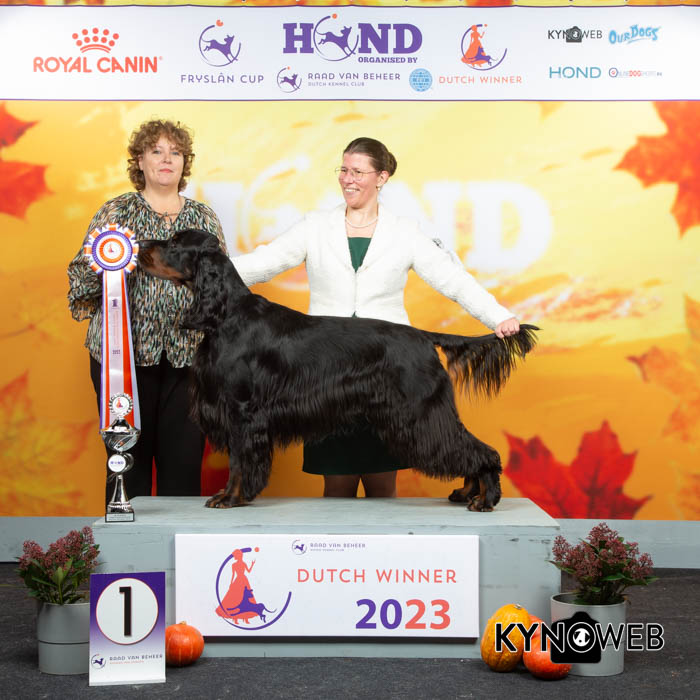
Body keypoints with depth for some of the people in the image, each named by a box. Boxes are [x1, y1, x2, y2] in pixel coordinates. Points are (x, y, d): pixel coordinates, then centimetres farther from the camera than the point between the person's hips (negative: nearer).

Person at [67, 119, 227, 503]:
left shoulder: (204, 218, 14)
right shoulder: (116, 211, 7)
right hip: (124, 351, -2)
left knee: (184, 457, 1)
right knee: (129, 456, 1)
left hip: (188, 353, 2)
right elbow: (83, 276, 5)